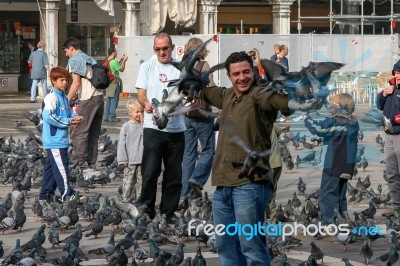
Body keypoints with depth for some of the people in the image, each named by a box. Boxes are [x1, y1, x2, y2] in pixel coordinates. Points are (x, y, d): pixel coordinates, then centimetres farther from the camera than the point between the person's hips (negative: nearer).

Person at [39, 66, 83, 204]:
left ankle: (45, 194, 22)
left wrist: (75, 116, 2)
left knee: (51, 166, 15)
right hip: (54, 140, -10)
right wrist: (68, 122, -18)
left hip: (61, 139, 10)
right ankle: (67, 195, -7)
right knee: (61, 166, -9)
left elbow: (68, 111, 26)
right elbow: (49, 117, -24)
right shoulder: (51, 97, -16)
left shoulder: (64, 97, 14)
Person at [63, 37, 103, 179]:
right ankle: (92, 166, 9)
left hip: (88, 100, -8)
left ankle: (83, 167, -14)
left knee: (78, 134, -6)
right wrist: (75, 96, 25)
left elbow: (76, 83, -10)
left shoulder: (74, 60, -1)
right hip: (99, 97, 8)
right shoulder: (90, 59, 24)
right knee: (93, 135, 11)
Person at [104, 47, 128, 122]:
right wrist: (124, 61, -1)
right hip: (115, 83, -9)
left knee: (108, 100, 13)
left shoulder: (107, 61, 8)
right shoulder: (114, 62, -17)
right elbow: (121, 69, -10)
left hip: (108, 82, 9)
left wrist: (121, 60, 21)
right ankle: (111, 117, -2)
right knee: (114, 100, -3)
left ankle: (106, 116, 16)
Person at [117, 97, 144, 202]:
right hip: (129, 161, -2)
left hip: (142, 161, 2)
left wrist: (143, 123, -14)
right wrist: (123, 160, -5)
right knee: (128, 182, 1)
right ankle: (126, 200, 7)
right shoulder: (126, 126, -2)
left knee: (141, 182, 7)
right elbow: (121, 144, -1)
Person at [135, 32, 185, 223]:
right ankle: (146, 211, 2)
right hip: (153, 127, -2)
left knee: (174, 173, 7)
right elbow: (141, 93, 1)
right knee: (150, 171, -6)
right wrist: (146, 103, -21)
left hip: (176, 127, 2)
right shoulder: (147, 66, 6)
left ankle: (169, 212, 17)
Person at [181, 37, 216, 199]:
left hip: (186, 115, 5)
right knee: (208, 150, 6)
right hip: (201, 114, -5)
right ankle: (197, 179, -12)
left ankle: (186, 191, 10)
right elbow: (211, 89, -15)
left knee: (189, 153, 10)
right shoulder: (203, 65, -9)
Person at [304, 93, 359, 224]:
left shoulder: (333, 122, -15)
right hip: (347, 167, 7)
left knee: (327, 195, -2)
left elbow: (317, 128, -20)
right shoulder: (354, 123, 5)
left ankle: (328, 221, -7)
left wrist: (306, 119, -4)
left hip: (333, 166, -7)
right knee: (341, 196, 18)